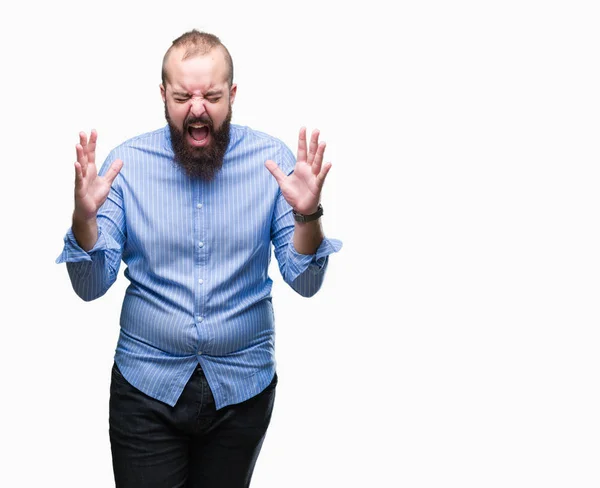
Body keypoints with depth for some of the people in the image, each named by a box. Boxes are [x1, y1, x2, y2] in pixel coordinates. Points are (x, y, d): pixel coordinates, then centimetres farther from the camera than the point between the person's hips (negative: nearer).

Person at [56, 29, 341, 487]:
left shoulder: (273, 160, -9)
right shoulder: (128, 162, -9)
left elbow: (305, 283, -10)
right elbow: (92, 287, -8)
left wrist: (307, 216, -28)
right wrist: (84, 219, -26)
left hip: (243, 385, 1)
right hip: (146, 383, -1)